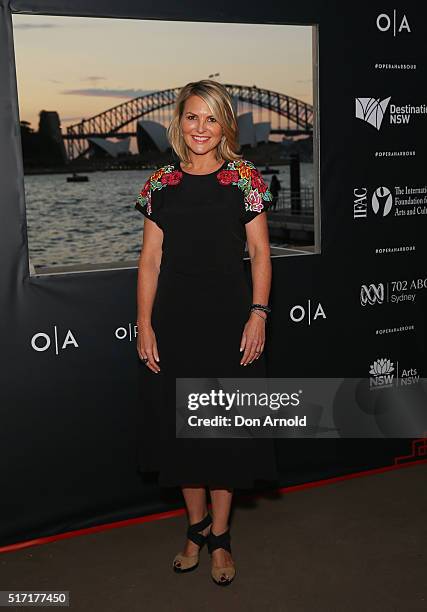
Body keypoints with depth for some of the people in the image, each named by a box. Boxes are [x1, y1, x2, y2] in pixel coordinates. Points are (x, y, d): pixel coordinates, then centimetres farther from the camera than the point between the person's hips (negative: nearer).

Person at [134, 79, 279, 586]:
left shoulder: (244, 178, 0)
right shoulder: (161, 183, 5)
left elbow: (260, 253, 0)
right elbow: (150, 259, 4)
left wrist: (258, 313, -11)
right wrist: (144, 324, -2)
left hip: (229, 319, -2)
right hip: (174, 321, 2)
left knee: (227, 426, 5)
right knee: (181, 424, 10)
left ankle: (219, 535, 22)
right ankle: (196, 528, 29)